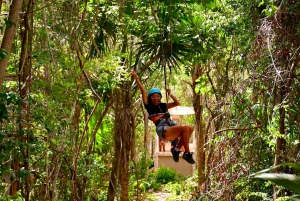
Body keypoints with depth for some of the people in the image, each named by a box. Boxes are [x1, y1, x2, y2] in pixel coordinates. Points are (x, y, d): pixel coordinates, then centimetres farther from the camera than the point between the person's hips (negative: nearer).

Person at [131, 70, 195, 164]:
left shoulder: (163, 106, 23)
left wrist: (170, 94, 19)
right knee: (185, 128, -25)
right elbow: (143, 91, 7)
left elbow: (177, 103, 27)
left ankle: (177, 149, -2)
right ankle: (187, 153, -19)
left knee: (191, 128, -8)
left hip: (171, 129, 7)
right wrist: (137, 78, 8)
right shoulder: (149, 106, 9)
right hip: (163, 130, -7)